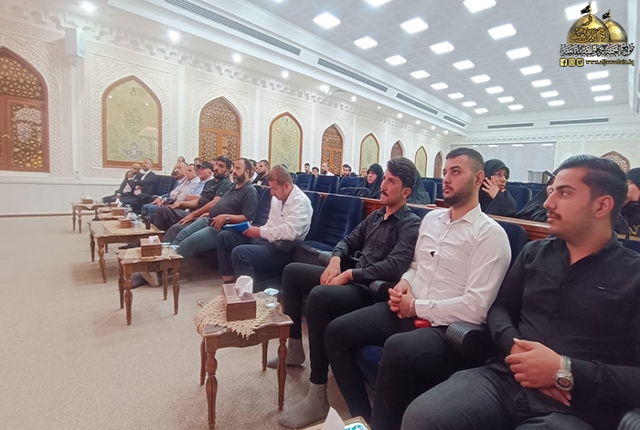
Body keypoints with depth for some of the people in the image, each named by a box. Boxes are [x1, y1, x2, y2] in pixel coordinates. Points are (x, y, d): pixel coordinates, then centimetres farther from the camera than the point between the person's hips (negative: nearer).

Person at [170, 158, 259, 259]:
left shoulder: (250, 192, -11)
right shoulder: (234, 187, 21)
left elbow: (248, 218, -21)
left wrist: (226, 217, -27)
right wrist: (210, 212, 18)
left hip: (222, 228, -9)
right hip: (209, 220, 10)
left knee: (189, 243, -24)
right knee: (181, 235, -5)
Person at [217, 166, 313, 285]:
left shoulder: (300, 201, -16)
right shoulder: (277, 197, 11)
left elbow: (290, 232, -29)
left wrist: (260, 232, -19)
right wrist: (258, 230, -1)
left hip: (282, 249, -10)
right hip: (267, 239, 10)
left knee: (239, 252, -29)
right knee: (225, 236, 2)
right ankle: (229, 281, 7)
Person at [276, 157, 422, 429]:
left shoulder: (411, 224, -10)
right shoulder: (376, 216, 16)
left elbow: (394, 266, -25)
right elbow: (348, 241, 17)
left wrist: (349, 274, -23)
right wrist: (335, 260, -5)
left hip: (374, 290, -9)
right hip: (351, 278, 9)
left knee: (319, 296, -36)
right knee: (292, 271, 8)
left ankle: (318, 397, -23)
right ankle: (294, 348, 15)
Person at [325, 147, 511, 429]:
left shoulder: (490, 234, -9)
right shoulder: (431, 218, 13)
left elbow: (476, 307, -16)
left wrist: (416, 306, -13)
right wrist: (404, 285, 1)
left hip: (446, 327, -6)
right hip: (407, 312, 7)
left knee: (397, 350, -37)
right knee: (336, 332, -5)